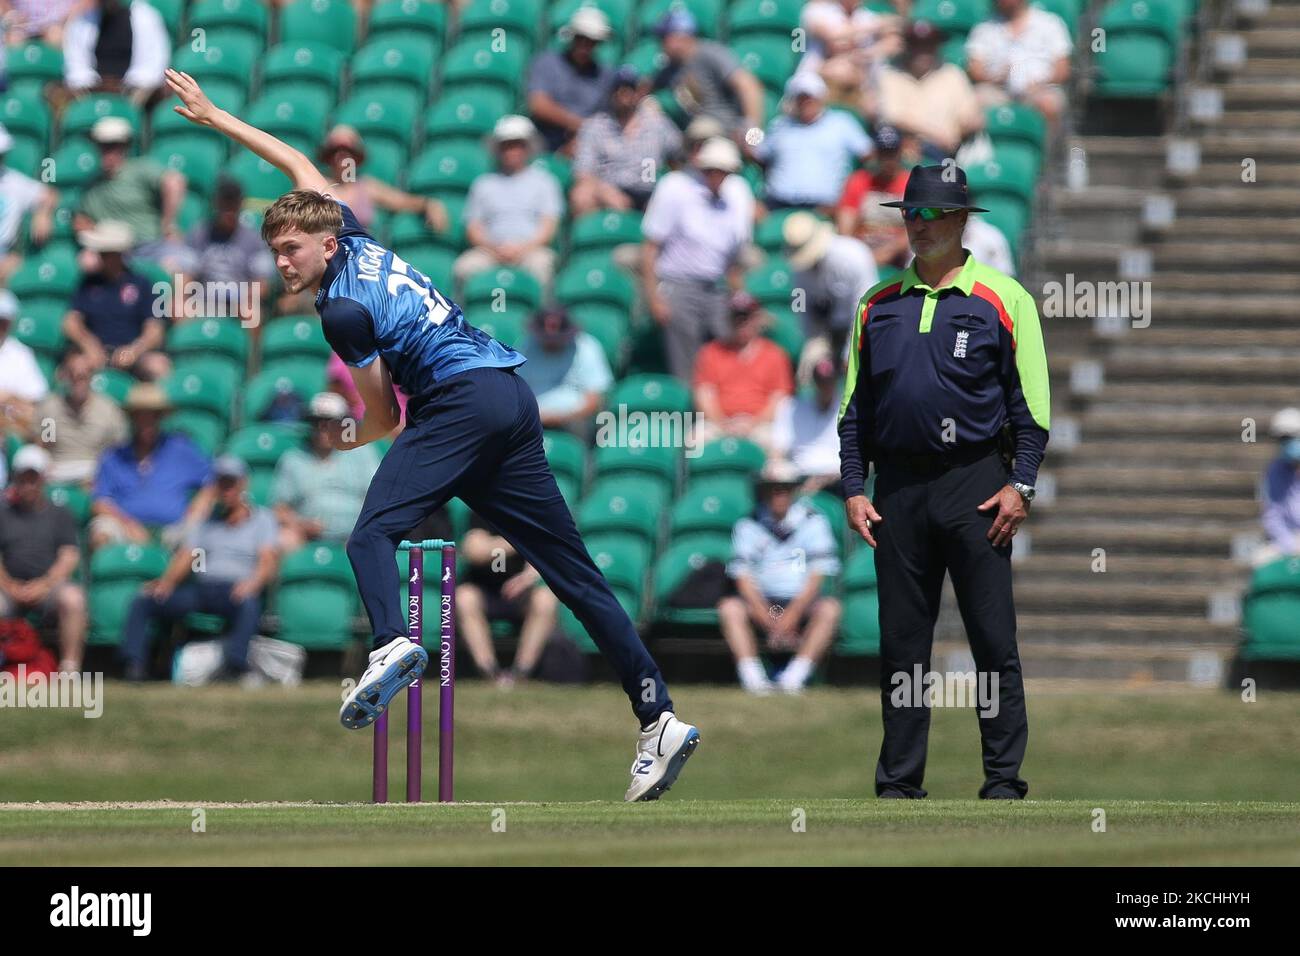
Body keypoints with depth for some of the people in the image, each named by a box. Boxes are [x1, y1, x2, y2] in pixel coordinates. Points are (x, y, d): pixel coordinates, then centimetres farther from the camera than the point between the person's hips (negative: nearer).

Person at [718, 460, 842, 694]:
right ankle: (751, 676, -36)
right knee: (729, 607, -27)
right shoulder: (749, 526, 4)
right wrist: (766, 617, -19)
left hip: (802, 603, -1)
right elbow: (743, 577, -4)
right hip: (762, 601, 1)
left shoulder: (812, 522, 1)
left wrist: (792, 615, -17)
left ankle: (796, 675, -37)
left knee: (830, 608, -31)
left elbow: (817, 576, -5)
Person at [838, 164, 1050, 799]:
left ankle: (1004, 776, -1)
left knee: (994, 639, -5)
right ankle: (898, 781, 9)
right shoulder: (877, 305, 13)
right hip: (898, 489, 3)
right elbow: (854, 407, 15)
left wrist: (1019, 486, -9)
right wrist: (853, 489, 5)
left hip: (975, 485, -3)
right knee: (900, 644, 5)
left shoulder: (1003, 299, 3)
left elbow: (1030, 404, 0)